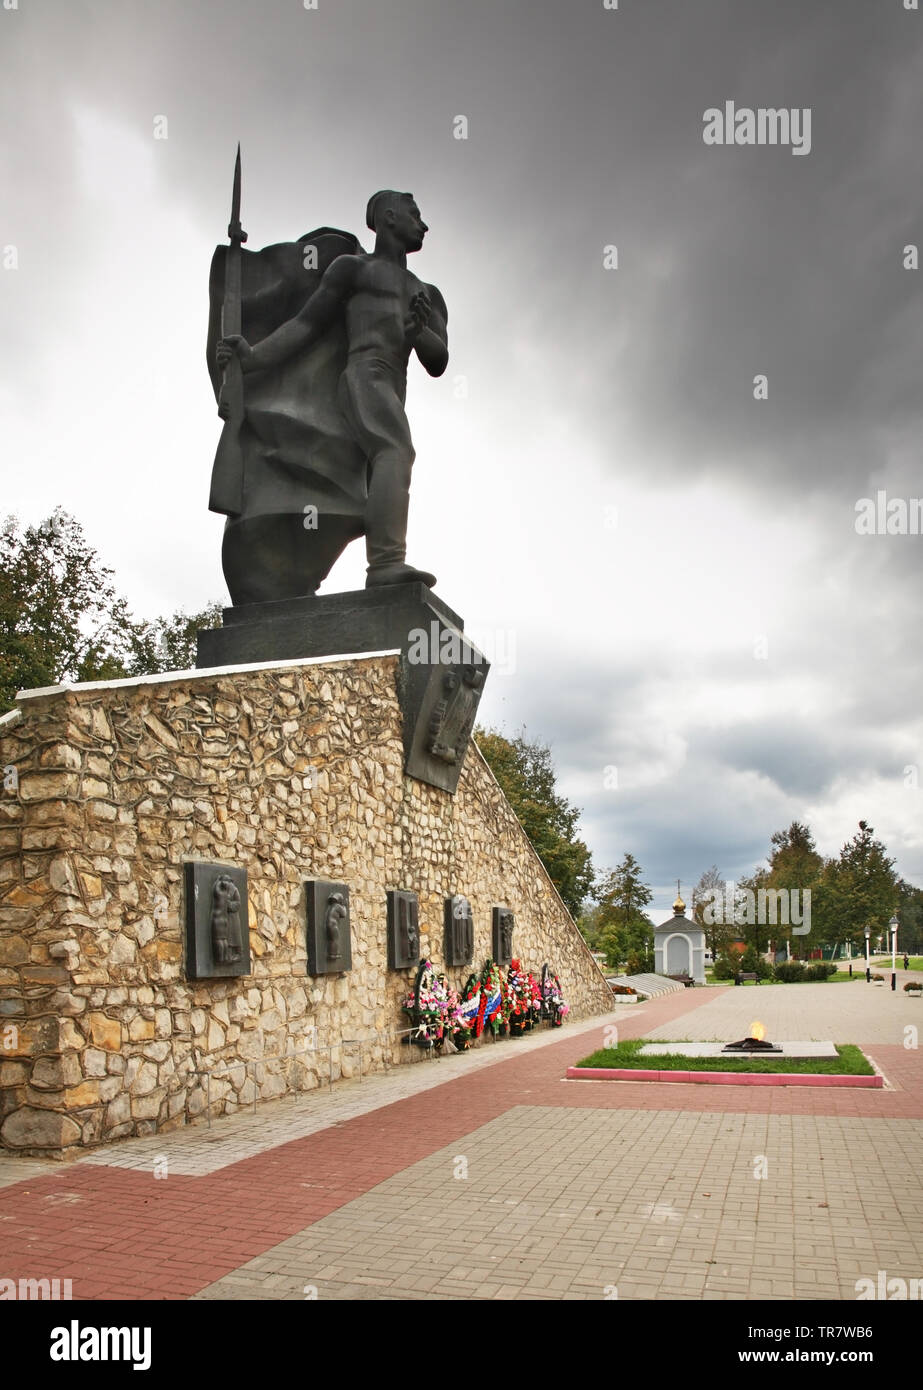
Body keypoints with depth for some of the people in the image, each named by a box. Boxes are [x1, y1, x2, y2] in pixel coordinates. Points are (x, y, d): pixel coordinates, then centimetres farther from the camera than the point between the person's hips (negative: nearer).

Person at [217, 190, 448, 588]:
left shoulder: (428, 295, 33)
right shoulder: (351, 267, 16)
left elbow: (438, 364, 19)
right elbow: (305, 326, 6)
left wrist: (419, 331, -4)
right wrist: (252, 357, -10)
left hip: (393, 393, 7)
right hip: (363, 375, -7)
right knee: (397, 452, -32)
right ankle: (388, 562, -49)